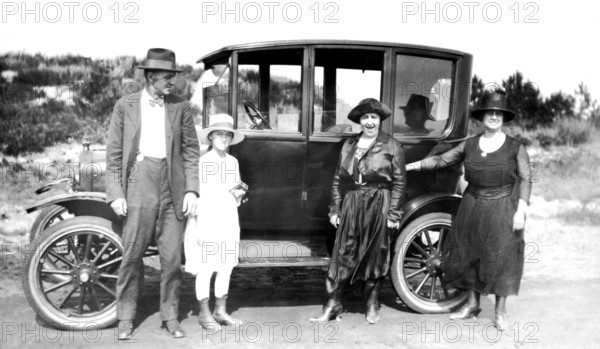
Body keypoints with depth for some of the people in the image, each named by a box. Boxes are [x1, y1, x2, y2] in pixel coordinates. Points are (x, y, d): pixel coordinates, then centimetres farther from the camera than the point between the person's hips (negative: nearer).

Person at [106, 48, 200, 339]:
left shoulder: (180, 107, 7)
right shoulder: (125, 106, 4)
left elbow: (190, 151, 7)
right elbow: (114, 154, 4)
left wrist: (191, 190, -2)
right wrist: (116, 193, -4)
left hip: (173, 187, 2)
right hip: (140, 184, -1)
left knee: (172, 256, 5)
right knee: (132, 255, 1)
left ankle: (170, 317, 18)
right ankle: (126, 318, 16)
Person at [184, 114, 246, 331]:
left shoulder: (233, 162, 11)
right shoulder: (203, 162, -6)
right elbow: (197, 197, -8)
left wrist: (238, 194, -4)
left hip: (228, 221, 6)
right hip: (207, 221, -6)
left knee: (226, 268, 9)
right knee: (205, 269, -2)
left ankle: (221, 311, 20)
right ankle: (204, 313, 10)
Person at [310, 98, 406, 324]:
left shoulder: (391, 146, -1)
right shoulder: (348, 145, 9)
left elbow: (399, 182, -4)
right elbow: (338, 179, 9)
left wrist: (393, 214, -8)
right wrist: (335, 209, 4)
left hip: (378, 206, -2)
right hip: (351, 205, 3)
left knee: (375, 255, 7)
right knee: (343, 254, 3)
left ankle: (372, 305, 23)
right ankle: (333, 304, 10)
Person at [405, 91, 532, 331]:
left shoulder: (515, 148, -3)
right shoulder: (468, 146, 4)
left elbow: (525, 180, -4)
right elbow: (441, 161, 8)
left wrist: (520, 211, -12)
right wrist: (411, 165, 5)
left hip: (502, 208, -3)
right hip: (472, 207, 3)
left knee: (501, 257, 1)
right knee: (469, 254, 9)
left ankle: (501, 311, 16)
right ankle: (472, 304, 27)